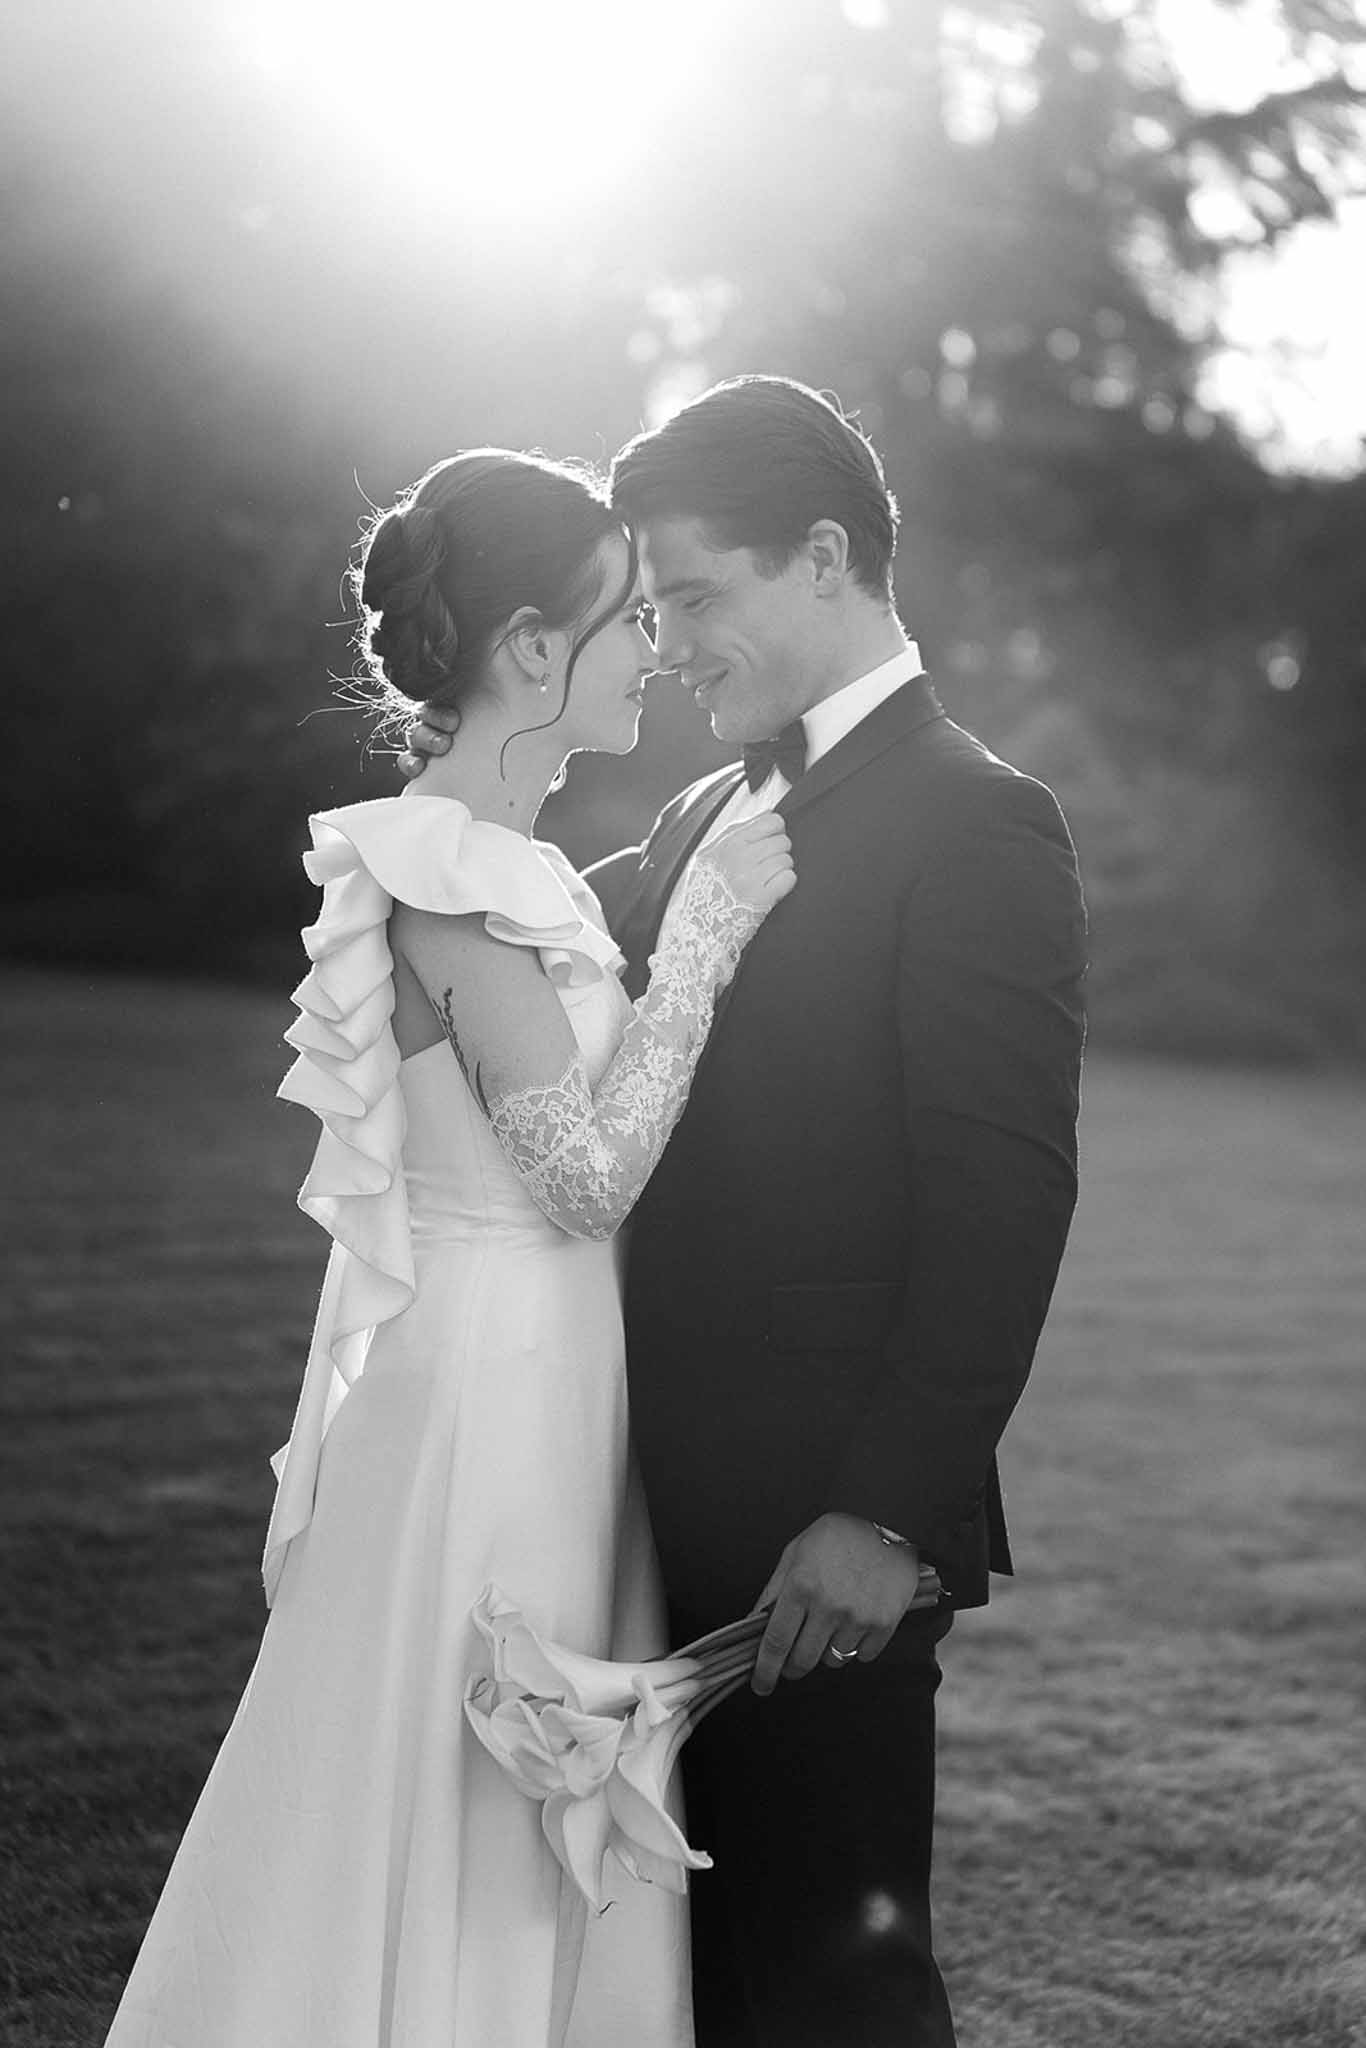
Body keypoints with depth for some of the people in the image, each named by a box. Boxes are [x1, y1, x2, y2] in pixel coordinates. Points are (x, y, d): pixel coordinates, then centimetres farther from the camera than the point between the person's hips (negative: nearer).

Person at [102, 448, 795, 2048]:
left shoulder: (497, 864, 11)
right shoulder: (450, 874, -18)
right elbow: (585, 1172, -21)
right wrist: (708, 933, -16)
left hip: (540, 1383, 9)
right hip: (487, 1391, -9)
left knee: (522, 1849, 16)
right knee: (447, 1835, 3)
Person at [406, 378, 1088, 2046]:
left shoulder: (973, 824, -11)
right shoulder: (715, 811, 15)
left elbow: (1007, 1202, -18)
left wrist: (887, 1516, -22)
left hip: (822, 1542, -8)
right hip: (679, 1511, 8)